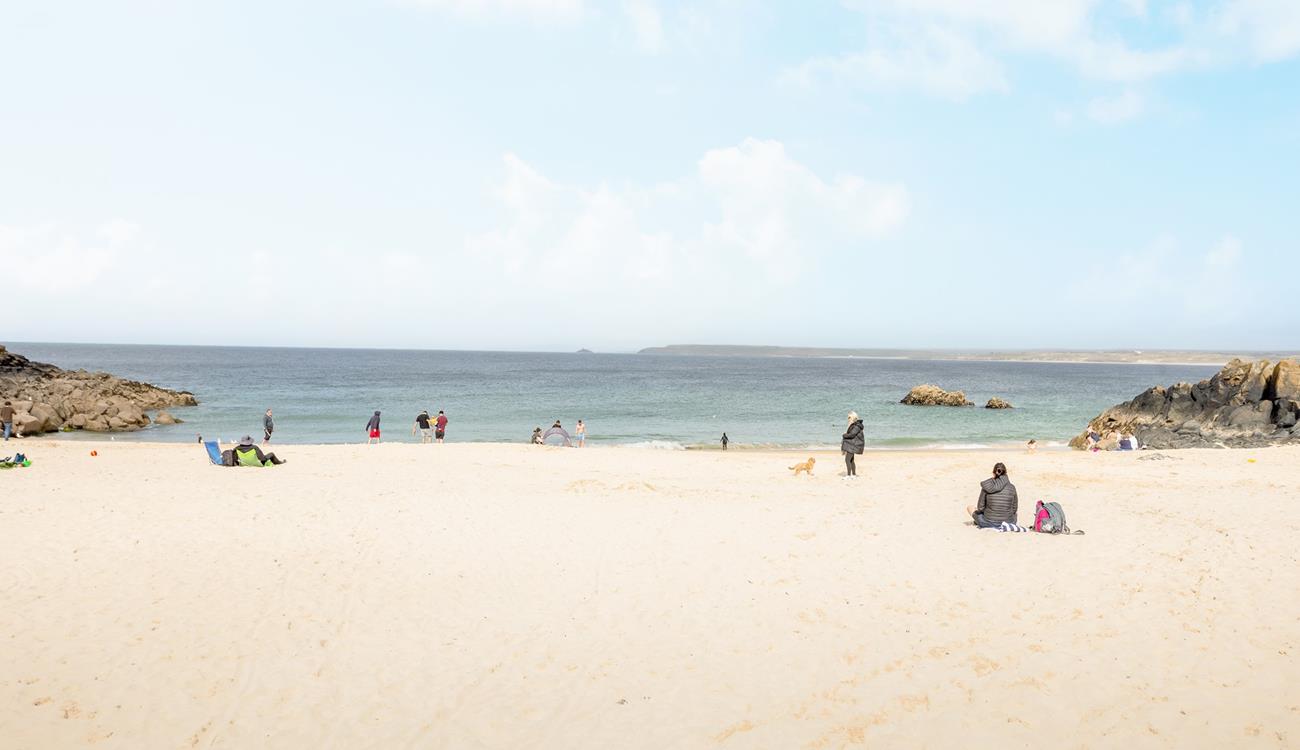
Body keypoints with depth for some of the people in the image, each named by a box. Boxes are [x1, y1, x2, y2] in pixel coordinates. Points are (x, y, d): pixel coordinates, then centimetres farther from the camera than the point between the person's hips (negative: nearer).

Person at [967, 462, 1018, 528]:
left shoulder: (986, 487, -11)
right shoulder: (1012, 487, -8)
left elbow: (980, 508, -7)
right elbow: (1014, 509, 0)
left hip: (989, 523, -3)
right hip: (1008, 522, 3)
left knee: (969, 507, 24)